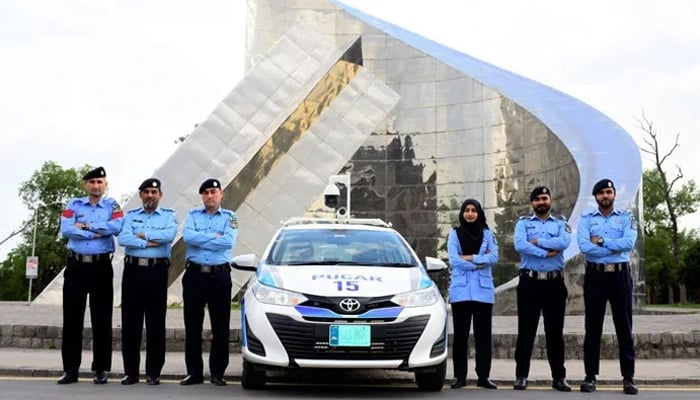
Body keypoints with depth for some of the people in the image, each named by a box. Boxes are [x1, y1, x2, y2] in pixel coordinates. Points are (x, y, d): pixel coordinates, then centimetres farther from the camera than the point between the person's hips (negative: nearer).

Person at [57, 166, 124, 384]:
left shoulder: (112, 205, 7)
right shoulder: (74, 204, 9)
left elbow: (116, 227, -14)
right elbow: (66, 230, -7)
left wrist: (86, 225, -10)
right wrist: (96, 233, -11)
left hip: (101, 266, -1)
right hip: (76, 266, 1)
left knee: (102, 319, 2)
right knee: (72, 318, 3)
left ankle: (101, 369, 10)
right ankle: (70, 369, 11)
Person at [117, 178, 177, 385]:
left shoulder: (168, 216, 10)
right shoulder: (131, 216, 14)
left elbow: (169, 235, -12)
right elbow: (123, 238, -4)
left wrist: (143, 234, -6)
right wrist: (149, 243, -11)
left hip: (157, 271, -1)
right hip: (133, 270, 2)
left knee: (156, 322, 0)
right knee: (130, 322, 2)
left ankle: (153, 372, 7)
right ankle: (130, 371, 10)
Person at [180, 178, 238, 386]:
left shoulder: (229, 217, 8)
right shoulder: (193, 215, 12)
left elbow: (228, 242, -11)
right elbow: (188, 236, -8)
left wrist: (200, 240, -9)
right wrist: (214, 237, -9)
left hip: (220, 276, -1)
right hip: (194, 275, 1)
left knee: (220, 327, 1)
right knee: (192, 326, 5)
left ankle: (218, 372, 10)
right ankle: (194, 372, 13)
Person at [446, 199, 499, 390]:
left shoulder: (487, 233, 10)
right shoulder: (454, 234, 7)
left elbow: (494, 257, -4)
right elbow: (453, 260, -6)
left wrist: (469, 257, -10)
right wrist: (479, 263, -7)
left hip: (483, 290, 1)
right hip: (461, 290, -1)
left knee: (483, 334, 2)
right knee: (460, 334, 0)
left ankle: (483, 376, 8)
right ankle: (459, 376, 6)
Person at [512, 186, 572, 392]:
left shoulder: (561, 223, 11)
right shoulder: (523, 222, 9)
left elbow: (564, 242, -12)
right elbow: (519, 245, -11)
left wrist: (537, 241, -10)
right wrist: (546, 252, -13)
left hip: (554, 282, 1)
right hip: (530, 282, -1)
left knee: (555, 331, 6)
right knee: (526, 330, 1)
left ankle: (559, 377, 12)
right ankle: (521, 376, 7)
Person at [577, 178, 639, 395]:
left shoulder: (626, 217, 6)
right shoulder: (586, 219, 5)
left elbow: (629, 243, -11)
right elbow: (584, 246, -11)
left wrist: (601, 241, -11)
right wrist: (615, 248, -11)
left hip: (620, 275, 0)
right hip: (595, 275, 0)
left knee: (624, 327, 4)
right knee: (593, 328, 4)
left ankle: (628, 377, 10)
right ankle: (590, 376, 10)